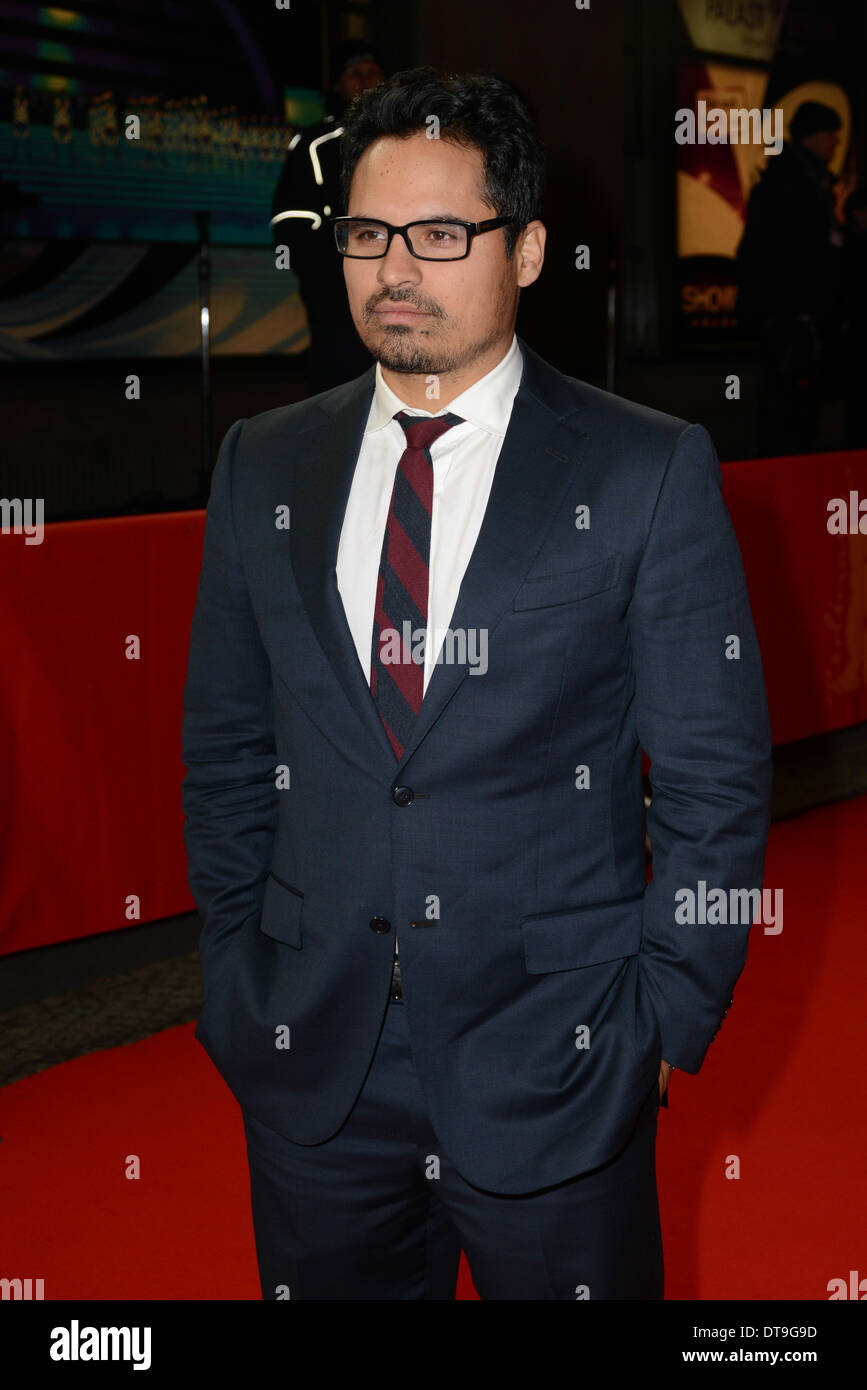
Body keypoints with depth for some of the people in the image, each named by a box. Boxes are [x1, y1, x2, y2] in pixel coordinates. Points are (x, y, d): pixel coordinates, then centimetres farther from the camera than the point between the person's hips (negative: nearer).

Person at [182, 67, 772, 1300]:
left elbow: (715, 781, -3)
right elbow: (226, 753, 10)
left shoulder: (650, 471, -5)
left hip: (556, 1068, -3)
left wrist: (669, 1020, -5)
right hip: (311, 1066, 3)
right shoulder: (262, 467, 5)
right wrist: (239, 983, 7)